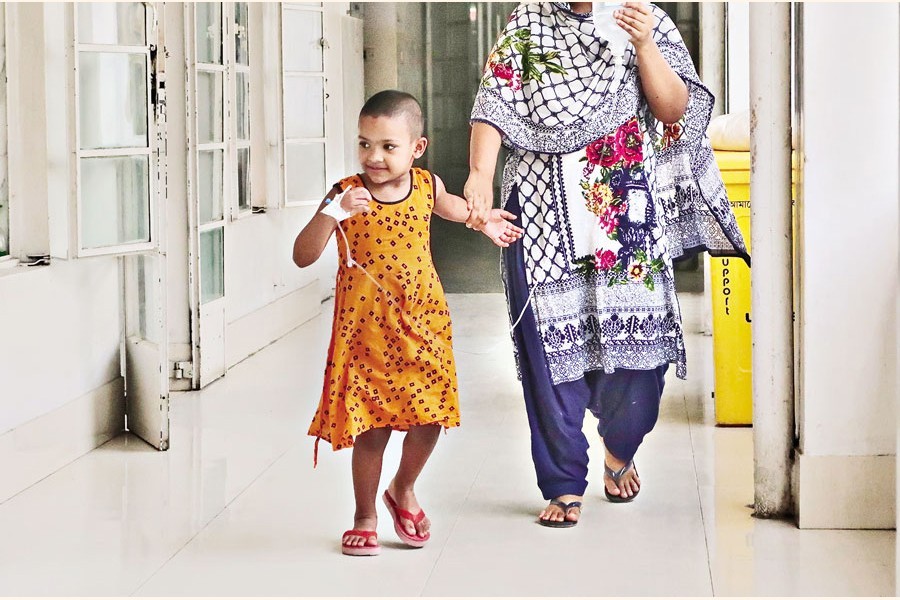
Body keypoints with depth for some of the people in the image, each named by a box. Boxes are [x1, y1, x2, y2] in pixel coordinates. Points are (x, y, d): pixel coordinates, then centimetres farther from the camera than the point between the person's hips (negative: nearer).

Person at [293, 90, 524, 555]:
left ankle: (403, 489, 31)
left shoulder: (426, 185, 0)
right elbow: (302, 256, -19)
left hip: (422, 323, 3)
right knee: (372, 427, 0)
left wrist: (483, 219, 32)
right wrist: (333, 212, -31)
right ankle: (365, 516, 20)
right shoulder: (346, 195, -12)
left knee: (430, 418, 3)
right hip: (366, 329, -3)